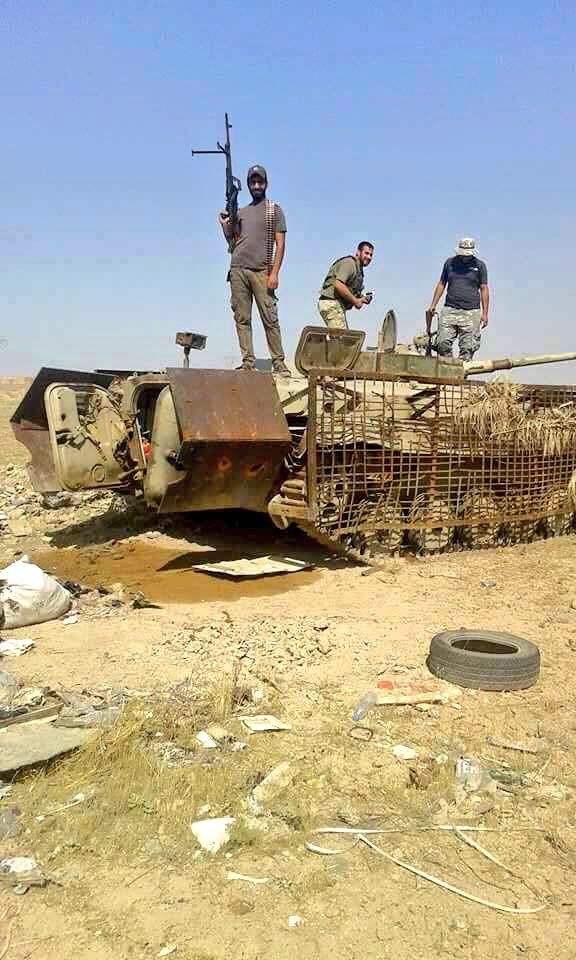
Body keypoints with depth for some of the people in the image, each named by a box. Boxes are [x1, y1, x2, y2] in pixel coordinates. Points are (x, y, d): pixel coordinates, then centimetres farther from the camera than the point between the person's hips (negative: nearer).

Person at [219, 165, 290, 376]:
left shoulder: (274, 210, 9)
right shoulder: (241, 212, 20)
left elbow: (280, 244, 1)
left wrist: (274, 273, -10)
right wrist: (224, 225, 6)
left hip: (261, 271, -4)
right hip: (238, 270, 4)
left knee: (270, 318, -8)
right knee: (242, 318, 0)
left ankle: (278, 362, -5)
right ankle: (248, 362, 2)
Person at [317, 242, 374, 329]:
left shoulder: (358, 269, 21)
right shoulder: (349, 263, -10)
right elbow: (339, 285, -25)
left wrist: (361, 298, 4)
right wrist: (355, 301, -16)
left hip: (339, 305, 11)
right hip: (332, 303, -11)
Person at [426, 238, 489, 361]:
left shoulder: (479, 265, 7)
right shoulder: (450, 262, 13)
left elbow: (484, 289, 7)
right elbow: (441, 284, 18)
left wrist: (484, 313, 0)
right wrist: (433, 305, 12)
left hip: (471, 312, -2)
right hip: (449, 310, 2)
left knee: (467, 348, -5)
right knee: (442, 343, -9)